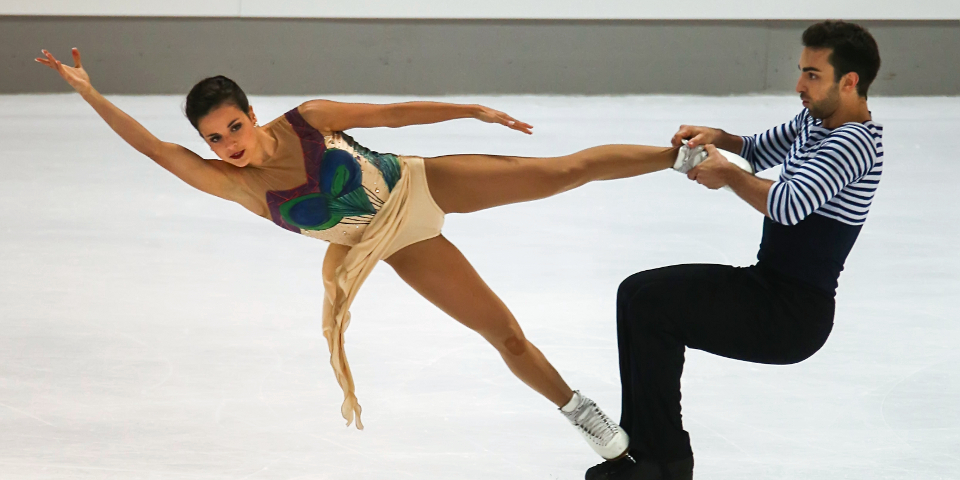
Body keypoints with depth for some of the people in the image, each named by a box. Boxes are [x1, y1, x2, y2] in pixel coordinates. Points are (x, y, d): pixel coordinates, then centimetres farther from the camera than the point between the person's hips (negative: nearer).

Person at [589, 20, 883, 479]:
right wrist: (716, 138, 2)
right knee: (641, 295, 11)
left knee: (647, 302, -18)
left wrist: (727, 174, -16)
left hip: (793, 313, -10)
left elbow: (790, 205, -32)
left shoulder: (855, 142, -20)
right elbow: (760, 151, 24)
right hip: (769, 285, 10)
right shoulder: (814, 120, 9)